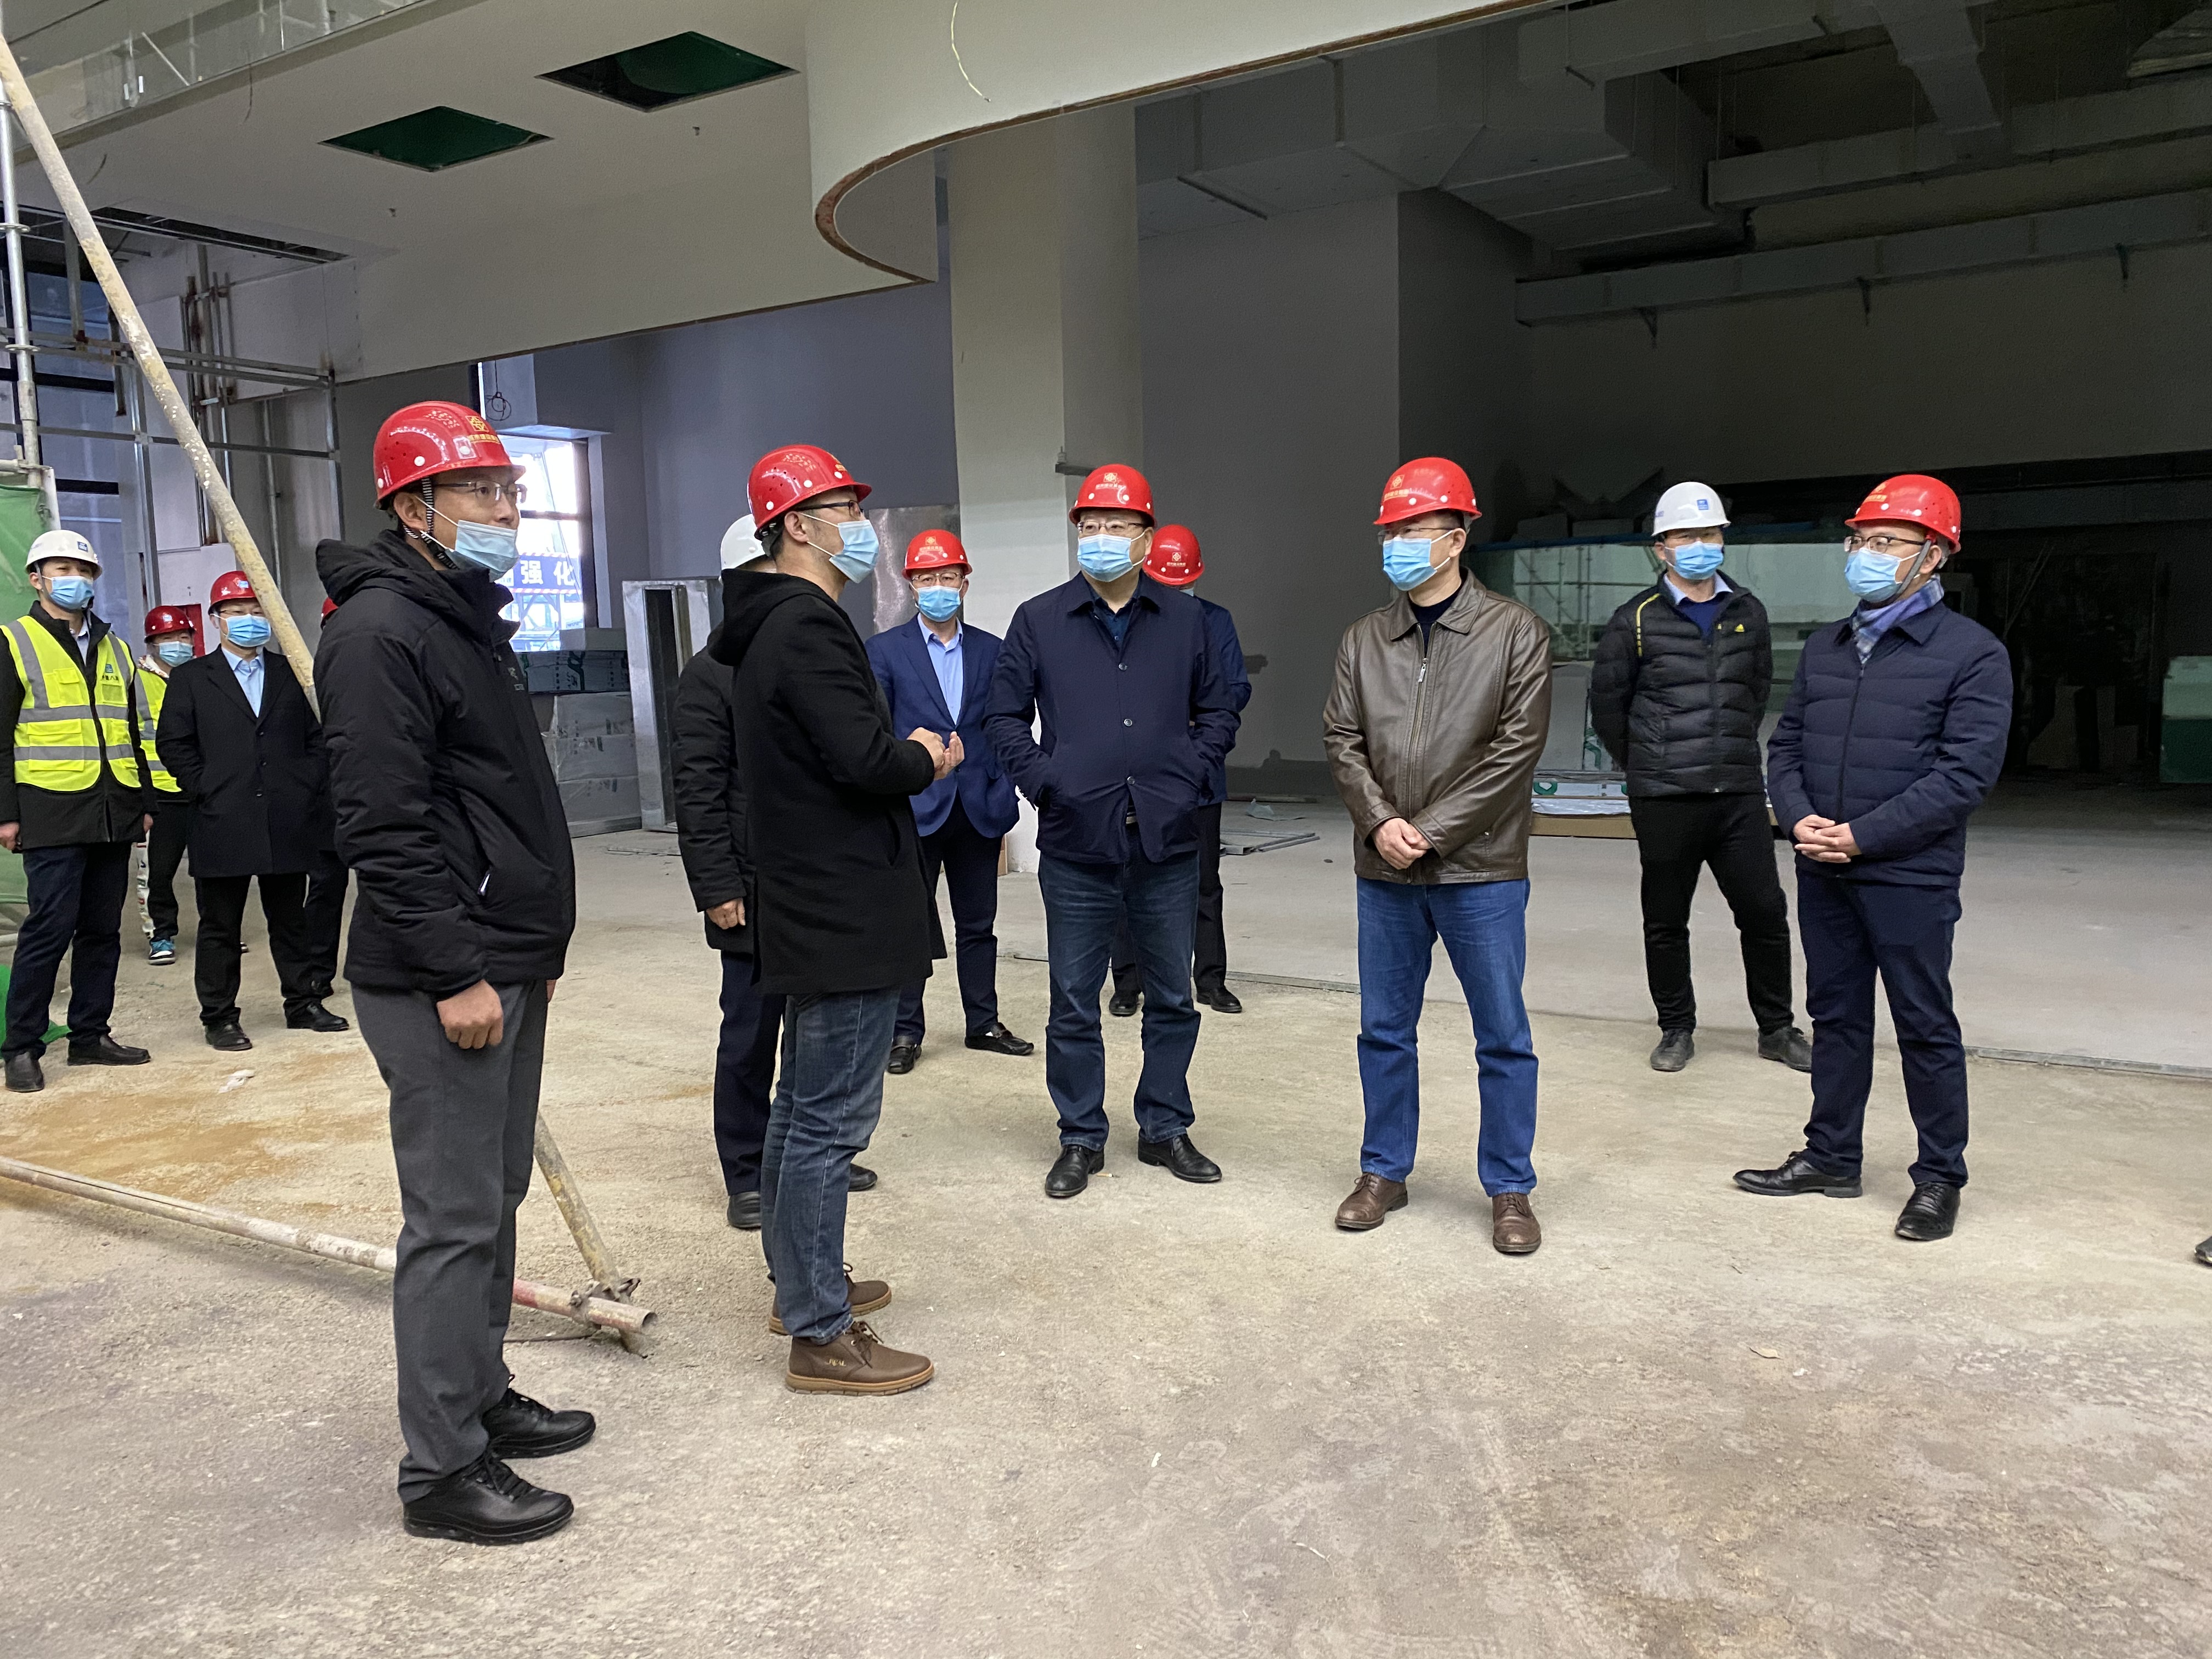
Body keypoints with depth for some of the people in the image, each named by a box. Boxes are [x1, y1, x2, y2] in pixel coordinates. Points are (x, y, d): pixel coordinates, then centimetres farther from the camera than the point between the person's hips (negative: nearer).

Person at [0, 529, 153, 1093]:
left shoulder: (113, 650, 18)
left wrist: (144, 802, 16)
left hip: (114, 814, 6)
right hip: (53, 814, -6)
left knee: (103, 929, 9)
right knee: (50, 929, -7)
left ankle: (90, 1035, 18)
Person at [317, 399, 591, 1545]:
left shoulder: (469, 622, 18)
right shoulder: (381, 633, -15)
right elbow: (383, 827, -22)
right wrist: (455, 972, -22)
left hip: (504, 967, 10)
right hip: (443, 983, -10)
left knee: (494, 1199, 18)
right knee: (455, 1218, -2)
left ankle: (484, 1398, 33)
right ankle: (443, 1471, 10)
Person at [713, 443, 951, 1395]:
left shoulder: (769, 627, 15)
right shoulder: (809, 628, -17)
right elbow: (864, 758, -26)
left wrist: (908, 755, 4)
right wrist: (924, 759, -7)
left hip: (809, 911, 11)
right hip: (848, 915, -11)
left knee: (803, 1106, 19)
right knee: (830, 1118, -4)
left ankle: (802, 1283, 34)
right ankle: (822, 1337, 5)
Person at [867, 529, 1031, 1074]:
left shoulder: (990, 651, 8)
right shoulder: (885, 651, 0)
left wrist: (1002, 799, 0)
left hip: (977, 809, 3)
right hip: (914, 809, -2)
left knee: (978, 924, 12)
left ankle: (984, 1023, 24)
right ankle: (905, 1031, 14)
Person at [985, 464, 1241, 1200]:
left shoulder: (1184, 620, 6)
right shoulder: (1039, 620, 3)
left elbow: (1218, 710, 12)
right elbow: (1004, 715, 5)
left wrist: (1190, 773, -3)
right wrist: (1041, 779, -8)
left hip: (1168, 841, 2)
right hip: (1076, 844, -1)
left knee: (1172, 999, 11)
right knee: (1074, 1003, 7)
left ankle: (1165, 1130, 27)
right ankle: (1081, 1139, 21)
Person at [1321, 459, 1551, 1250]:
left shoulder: (1514, 633, -4)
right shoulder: (1365, 639, 8)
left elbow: (1515, 749, -11)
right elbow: (1342, 739, 5)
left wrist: (1431, 832, -15)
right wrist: (1380, 822, -11)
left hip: (1480, 871, -3)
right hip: (1385, 873, 4)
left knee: (1503, 1037, 5)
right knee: (1384, 1031, 13)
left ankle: (1509, 1190, 21)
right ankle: (1384, 1174, 29)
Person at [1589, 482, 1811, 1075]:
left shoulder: (1747, 612, 9)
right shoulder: (1637, 620, -2)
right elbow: (1607, 703, 5)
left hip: (1740, 795, 3)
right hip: (1664, 802, -3)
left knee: (1765, 914, 6)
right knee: (1666, 922, 7)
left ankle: (1777, 1029, 22)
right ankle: (1676, 1030, 23)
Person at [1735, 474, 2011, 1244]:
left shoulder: (1971, 652, -7)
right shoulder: (1824, 648, 12)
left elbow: (1967, 771, -14)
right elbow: (1786, 745, 12)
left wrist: (1862, 835, -18)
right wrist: (1799, 817, -7)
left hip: (1910, 877, -6)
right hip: (1823, 873, 6)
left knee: (1925, 1027, 5)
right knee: (1835, 1016, 15)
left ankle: (1940, 1178, 19)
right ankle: (1830, 1157, 27)